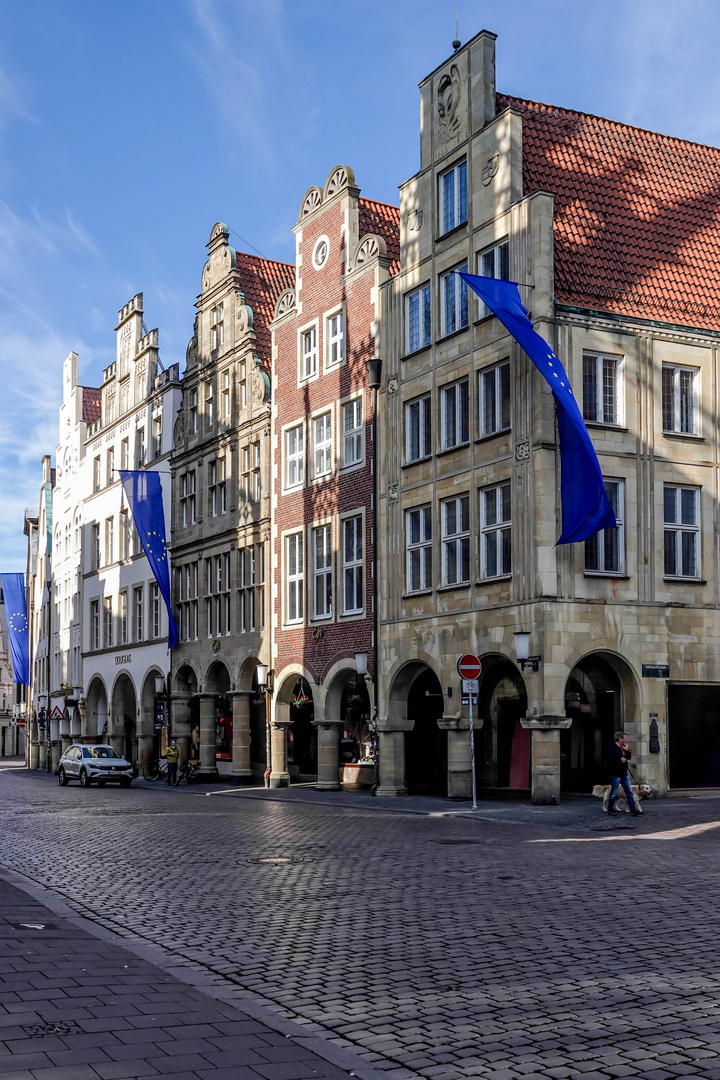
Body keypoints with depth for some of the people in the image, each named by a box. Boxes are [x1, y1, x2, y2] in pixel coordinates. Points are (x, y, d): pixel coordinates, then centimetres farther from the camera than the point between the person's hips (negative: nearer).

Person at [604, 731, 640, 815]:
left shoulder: (622, 748, 13)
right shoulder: (613, 749, -15)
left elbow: (629, 758, 21)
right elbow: (608, 762, -20)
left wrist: (627, 750, 3)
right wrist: (620, 760, -21)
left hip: (624, 774, 8)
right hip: (616, 775, -8)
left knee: (629, 792, 6)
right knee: (613, 794, 2)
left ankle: (633, 809, 8)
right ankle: (610, 809, 14)